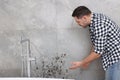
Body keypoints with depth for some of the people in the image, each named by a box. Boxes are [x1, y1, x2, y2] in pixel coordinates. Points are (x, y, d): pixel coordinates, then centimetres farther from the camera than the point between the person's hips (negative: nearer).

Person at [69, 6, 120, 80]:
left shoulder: (99, 24, -26)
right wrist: (87, 61, 16)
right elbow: (95, 44, 16)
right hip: (111, 57, 10)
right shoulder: (93, 21, 6)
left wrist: (81, 63, -11)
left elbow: (98, 52, -23)